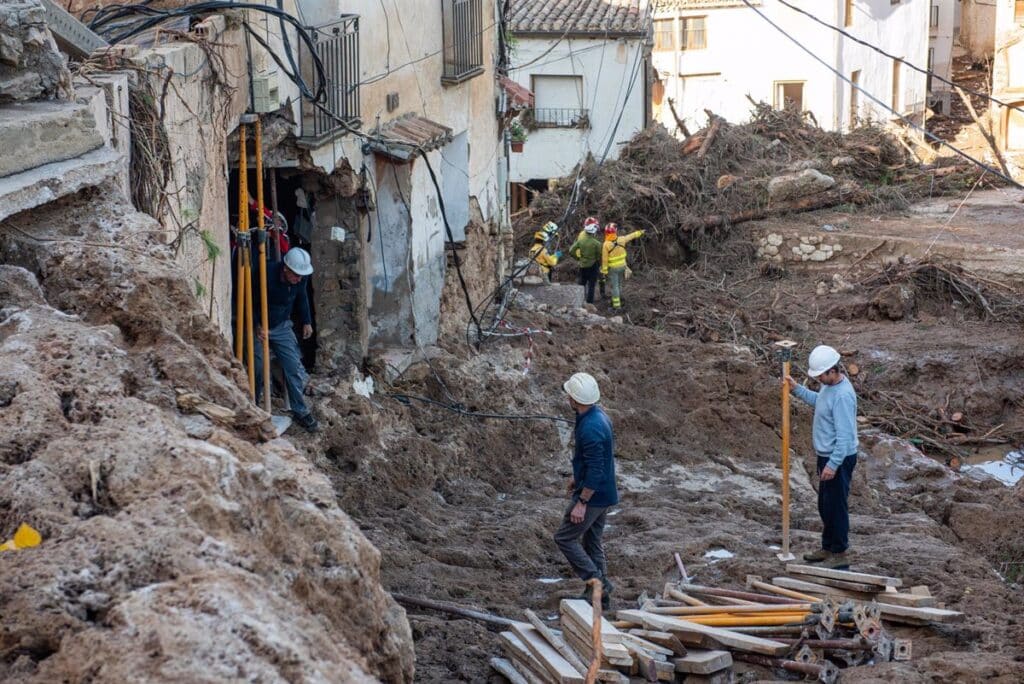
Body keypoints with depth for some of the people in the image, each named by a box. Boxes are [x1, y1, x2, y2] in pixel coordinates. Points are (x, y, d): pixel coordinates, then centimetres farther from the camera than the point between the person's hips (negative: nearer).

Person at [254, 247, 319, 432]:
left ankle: (300, 412, 5)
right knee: (257, 370, -5)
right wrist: (256, 325, -27)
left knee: (295, 368, -4)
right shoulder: (266, 273, -30)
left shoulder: (300, 278, -14)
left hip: (282, 326, 4)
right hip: (258, 326, -4)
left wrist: (307, 321, 7)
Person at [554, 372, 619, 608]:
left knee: (565, 538, 1)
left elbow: (595, 471, -28)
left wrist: (581, 502, -25)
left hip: (593, 495, -10)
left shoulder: (590, 428, -27)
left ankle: (597, 582, -1)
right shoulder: (599, 416, 5)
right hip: (604, 494, 10)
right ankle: (600, 595, 21)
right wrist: (578, 478, 26)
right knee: (592, 542, 17)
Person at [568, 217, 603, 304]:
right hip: (593, 266, -3)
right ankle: (589, 303, 6)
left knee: (582, 284, 18)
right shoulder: (596, 243, -19)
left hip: (582, 265, 3)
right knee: (591, 285, 5)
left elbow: (571, 251, -8)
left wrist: (577, 258, 8)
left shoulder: (580, 241, -10)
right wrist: (599, 266, 8)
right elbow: (599, 257, -10)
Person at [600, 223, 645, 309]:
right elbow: (631, 236, 9)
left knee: (614, 286, 1)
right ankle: (619, 300, 36)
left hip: (613, 268, -5)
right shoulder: (621, 240, -11)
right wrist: (639, 233, 28)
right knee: (619, 284, 21)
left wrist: (604, 271, -8)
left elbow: (604, 259, -18)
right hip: (622, 266, 5)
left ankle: (616, 305, 1)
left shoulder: (606, 244, -23)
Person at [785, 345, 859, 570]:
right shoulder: (829, 385, 3)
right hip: (827, 455, 10)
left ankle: (839, 555, 8)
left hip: (839, 458, -10)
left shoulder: (843, 395, -28)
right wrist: (797, 389, 20)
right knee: (825, 506, 20)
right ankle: (828, 548, 32)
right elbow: (819, 401, 27)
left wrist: (833, 465, -27)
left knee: (836, 506, -1)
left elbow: (844, 435, -28)